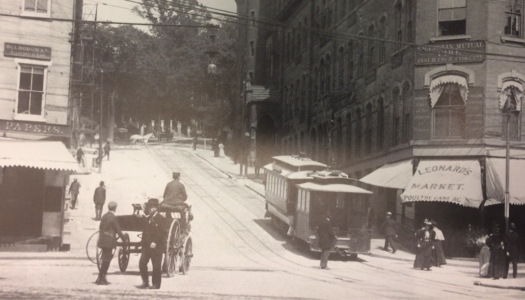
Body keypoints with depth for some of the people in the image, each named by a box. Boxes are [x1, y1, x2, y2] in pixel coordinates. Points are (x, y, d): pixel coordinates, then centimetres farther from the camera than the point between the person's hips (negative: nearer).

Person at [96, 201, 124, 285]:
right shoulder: (113, 217, -14)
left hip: (103, 240, 8)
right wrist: (124, 238, -1)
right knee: (106, 259, -3)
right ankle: (100, 278, -3)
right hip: (108, 241, -8)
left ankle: (102, 277, 19)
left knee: (106, 258, 16)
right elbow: (118, 229, -11)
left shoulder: (104, 216, 10)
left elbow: (100, 228, 16)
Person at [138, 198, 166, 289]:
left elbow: (162, 233, -15)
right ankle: (145, 282, 9)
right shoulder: (148, 218, 18)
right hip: (146, 246, 7)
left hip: (156, 247, -7)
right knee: (142, 263, 0)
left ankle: (156, 284, 8)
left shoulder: (160, 219, -7)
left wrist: (155, 242, -21)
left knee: (156, 266, -2)